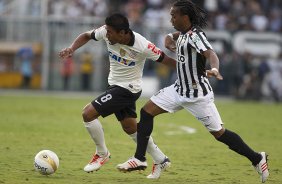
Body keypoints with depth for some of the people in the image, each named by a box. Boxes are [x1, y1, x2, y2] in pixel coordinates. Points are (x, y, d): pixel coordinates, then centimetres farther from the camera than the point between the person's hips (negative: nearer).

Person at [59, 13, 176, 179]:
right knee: (131, 128, 19)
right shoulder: (107, 33, -13)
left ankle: (102, 154, 6)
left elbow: (165, 60, -18)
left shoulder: (142, 46, -28)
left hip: (127, 89, -7)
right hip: (116, 85, 7)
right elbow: (86, 36, 4)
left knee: (88, 113, -14)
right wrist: (71, 49, -14)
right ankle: (161, 160, 32)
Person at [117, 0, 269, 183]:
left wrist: (214, 70, -59)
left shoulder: (195, 35, -21)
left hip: (198, 94, -9)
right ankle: (140, 158, 8)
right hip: (179, 89, 9)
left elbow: (211, 54, -37)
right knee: (146, 112, 2)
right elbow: (173, 35, 29)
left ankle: (258, 159, 11)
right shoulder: (183, 33, 5)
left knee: (219, 133, -4)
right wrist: (169, 38, 4)